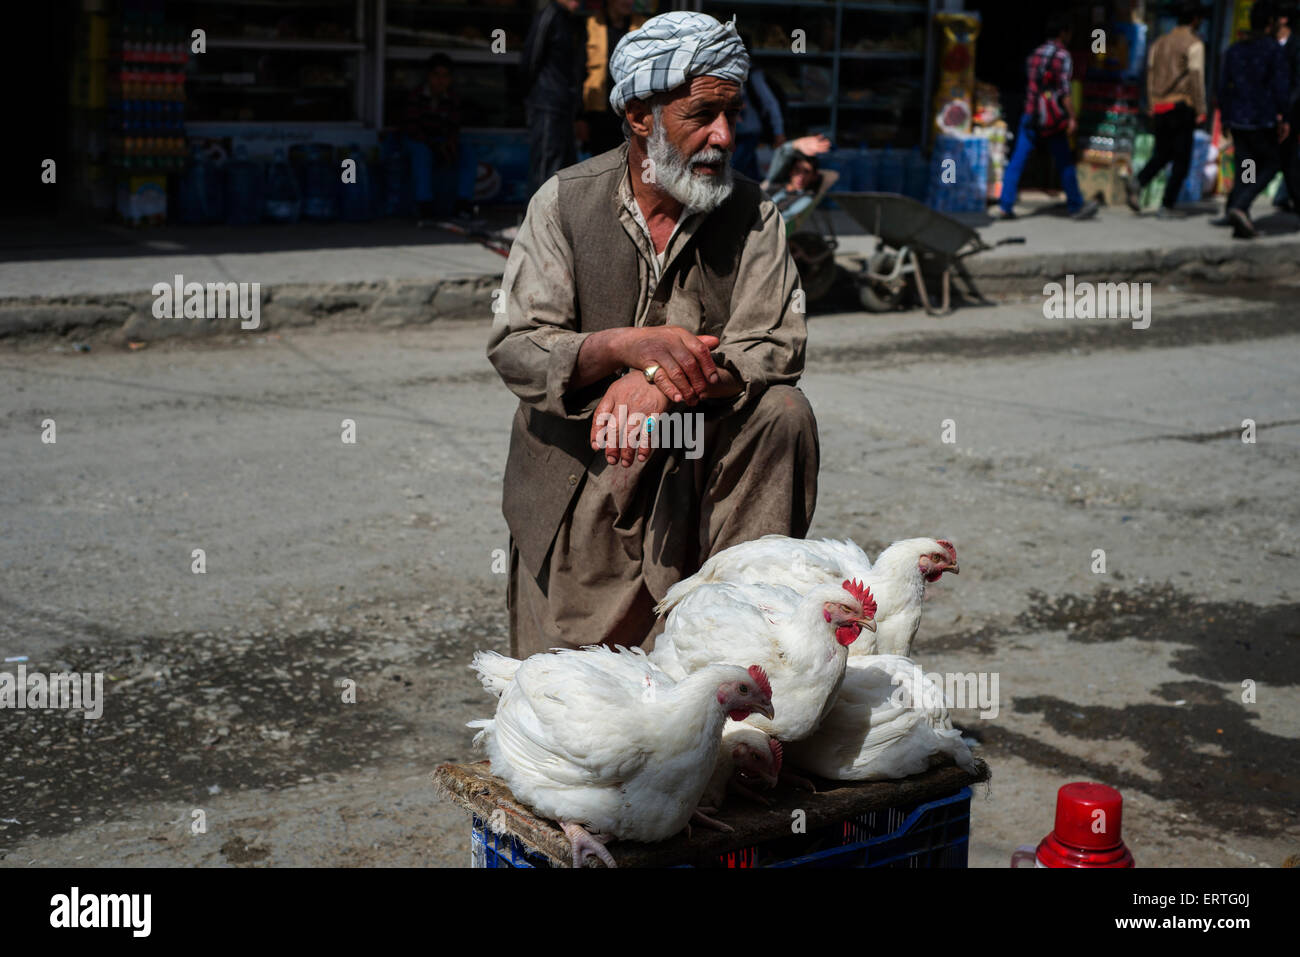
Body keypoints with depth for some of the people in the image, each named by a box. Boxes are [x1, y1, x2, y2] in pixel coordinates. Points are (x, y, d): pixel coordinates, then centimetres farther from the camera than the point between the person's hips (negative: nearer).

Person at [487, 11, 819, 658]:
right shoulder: (565, 202, -6)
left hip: (697, 456, 2)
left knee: (783, 412, -27)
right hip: (574, 468, -1)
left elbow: (777, 347, -14)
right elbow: (514, 349, -13)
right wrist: (626, 345, -31)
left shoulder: (752, 214, -3)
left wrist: (666, 383, -31)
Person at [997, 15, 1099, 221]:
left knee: (1017, 161, 1)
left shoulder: (1034, 54, 11)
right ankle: (1076, 206, 14)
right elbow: (1064, 90, -13)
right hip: (1052, 118, -5)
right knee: (1065, 163, 6)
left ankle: (1006, 206, -8)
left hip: (1030, 114, 5)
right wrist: (1071, 117, -12)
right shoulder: (1063, 56, -7)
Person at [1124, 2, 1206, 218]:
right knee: (1181, 159, 2)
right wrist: (1201, 111, -8)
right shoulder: (1193, 44, -6)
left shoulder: (1159, 43, 14)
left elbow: (1150, 76, 14)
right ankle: (1167, 206, -1)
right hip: (1182, 107, -6)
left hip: (1160, 108, 6)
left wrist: (1151, 107, 18)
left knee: (1162, 153, 15)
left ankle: (1137, 183, -11)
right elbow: (1196, 78, -11)